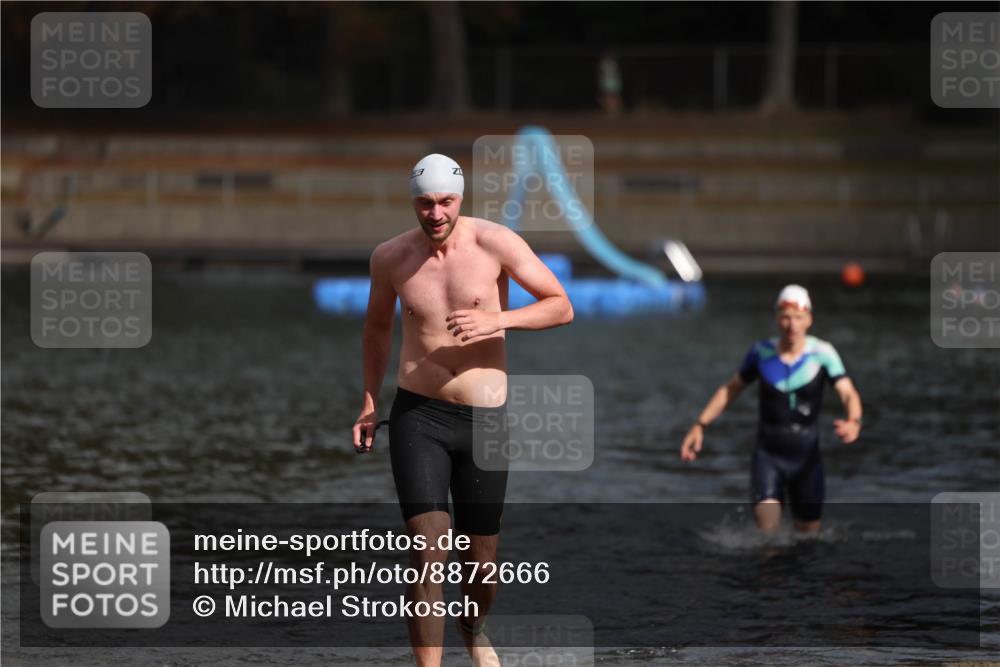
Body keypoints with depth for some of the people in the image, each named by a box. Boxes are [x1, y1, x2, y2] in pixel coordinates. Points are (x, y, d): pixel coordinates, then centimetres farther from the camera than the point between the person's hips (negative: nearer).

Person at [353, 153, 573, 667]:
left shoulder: (495, 243, -7)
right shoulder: (391, 257, 0)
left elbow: (562, 307, -5)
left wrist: (498, 320, -20)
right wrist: (370, 402, 12)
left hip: (485, 420, 0)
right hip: (417, 416, 0)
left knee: (481, 565, 10)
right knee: (427, 555, -16)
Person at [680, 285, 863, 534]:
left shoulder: (822, 353, -9)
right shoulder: (761, 352, -3)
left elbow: (848, 393, -18)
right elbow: (730, 390, 11)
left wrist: (854, 422, -40)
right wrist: (700, 425, 2)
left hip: (807, 457, 0)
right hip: (768, 455, 0)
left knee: (808, 535, 9)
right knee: (767, 531, -19)